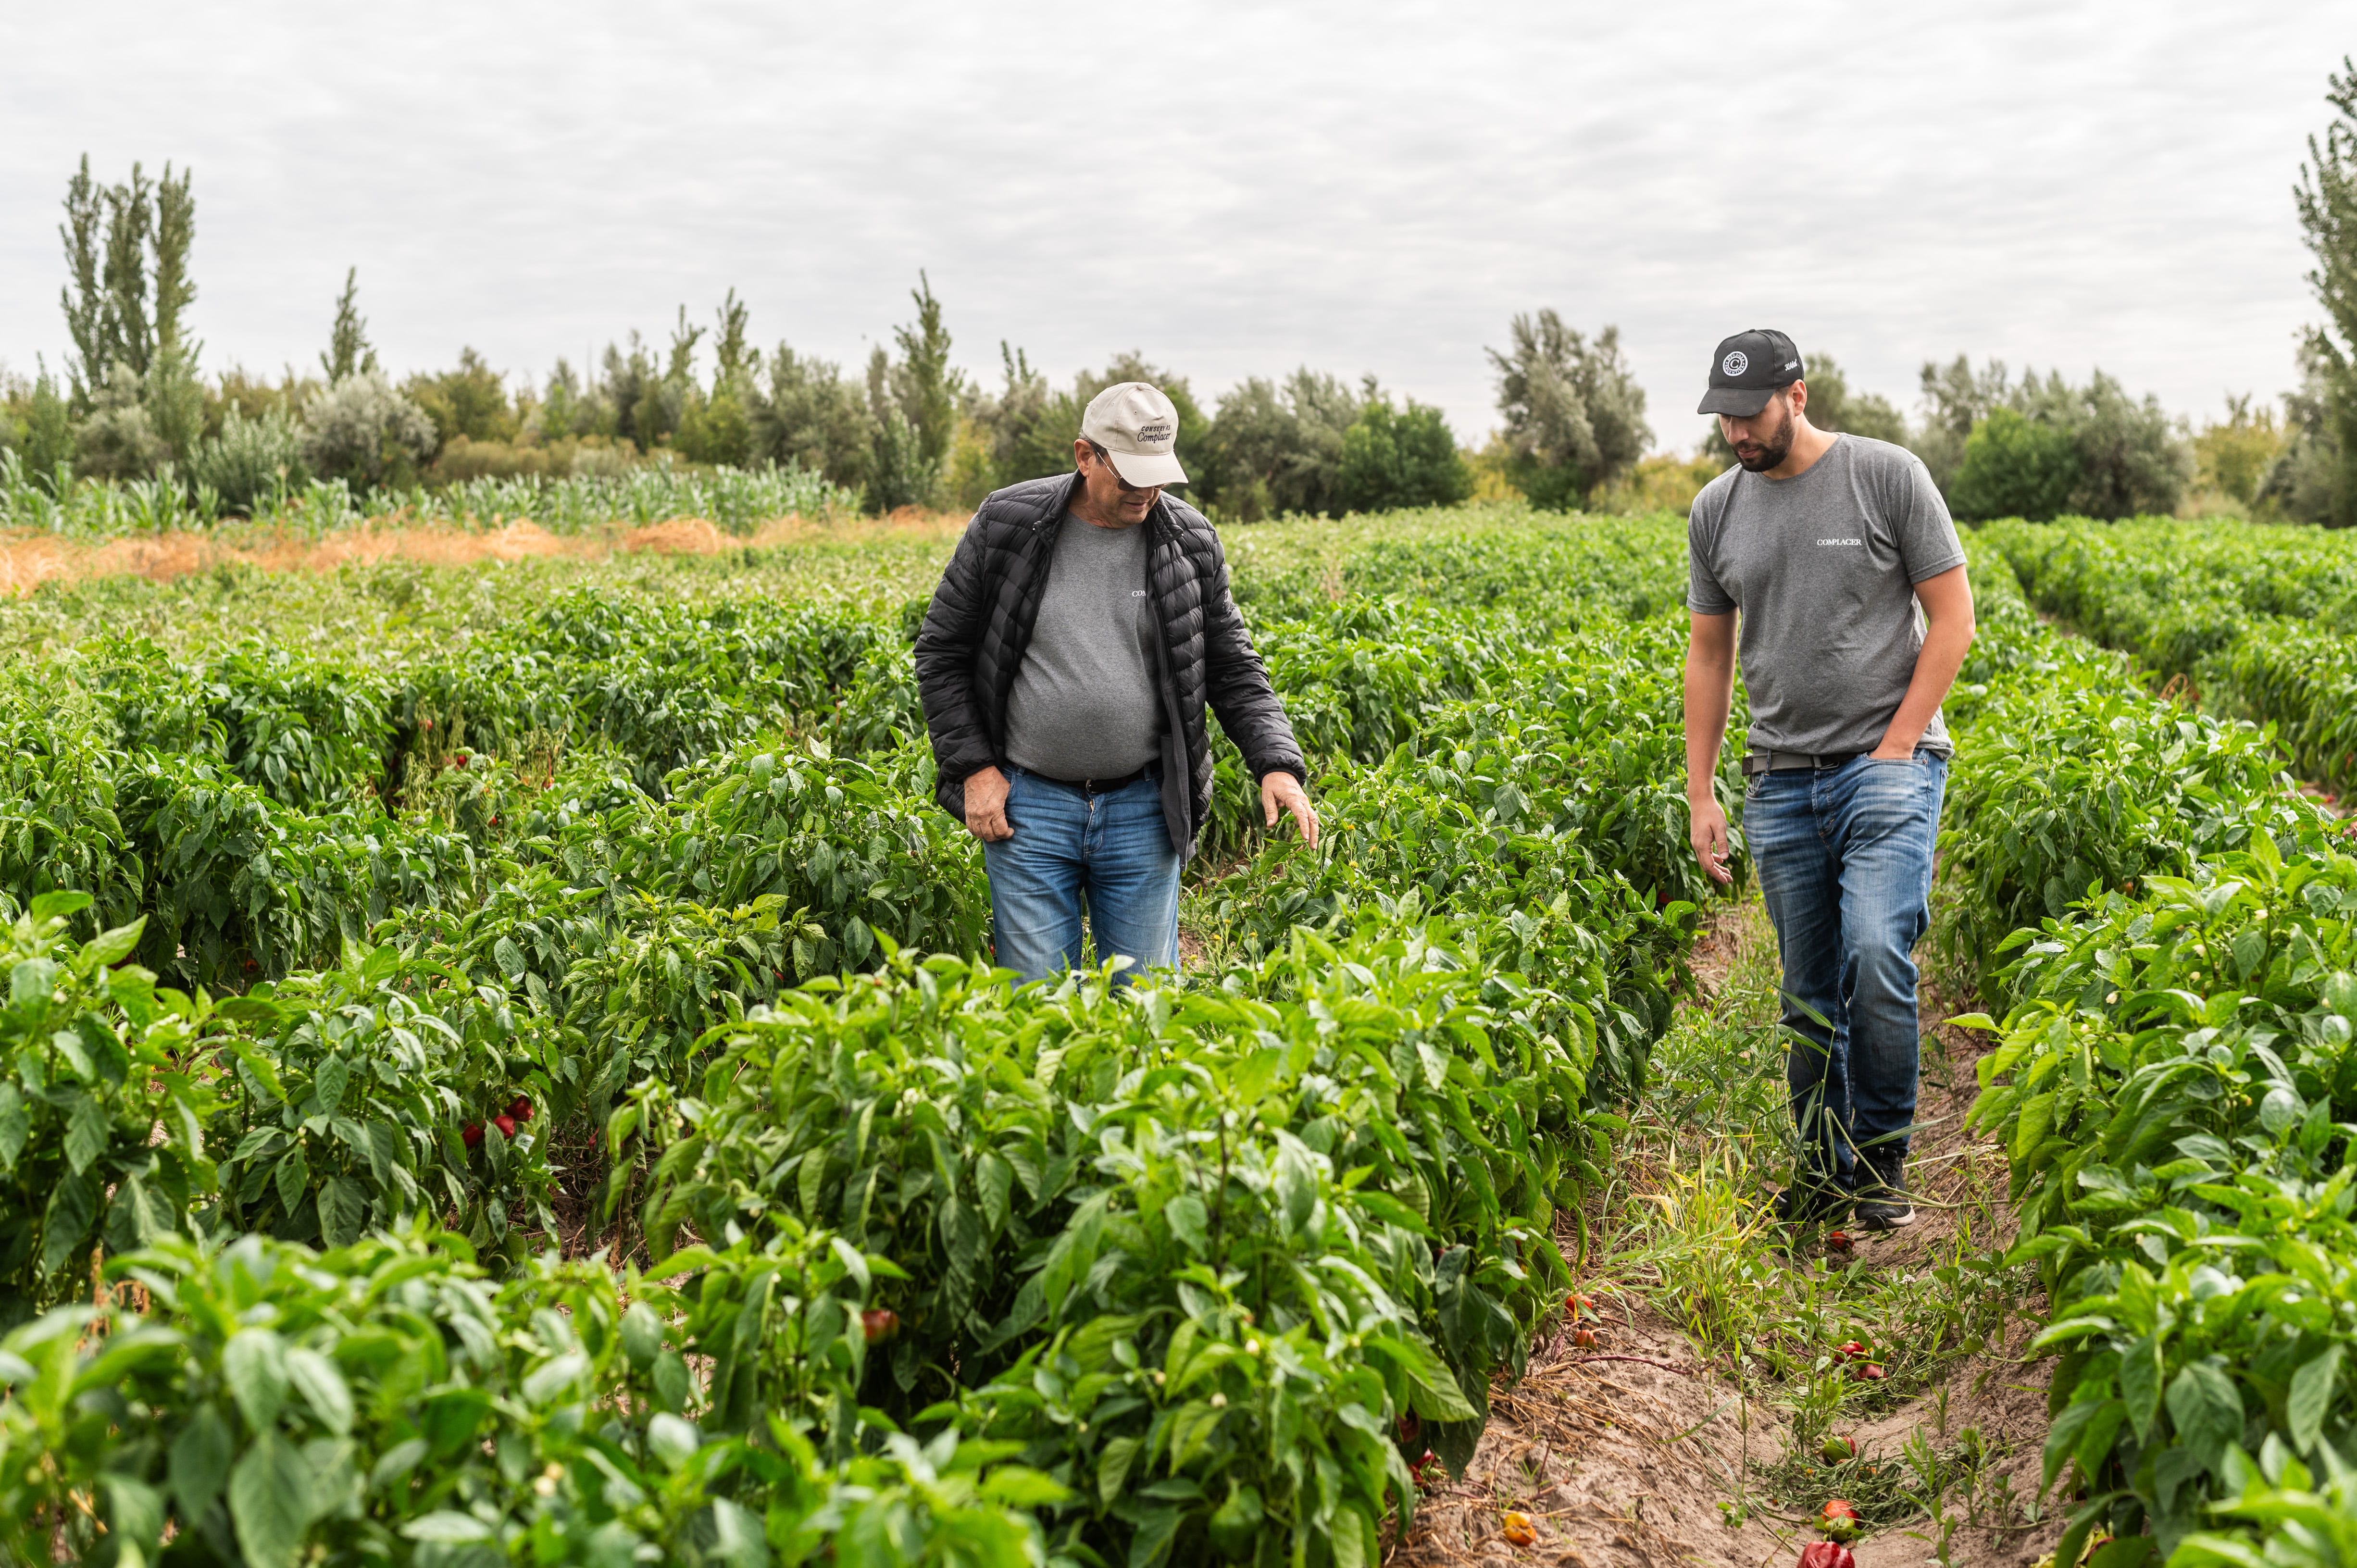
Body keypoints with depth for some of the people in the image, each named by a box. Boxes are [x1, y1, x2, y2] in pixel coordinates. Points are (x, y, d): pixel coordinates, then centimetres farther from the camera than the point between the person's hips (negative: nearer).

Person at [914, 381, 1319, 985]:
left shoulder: (1189, 543, 0)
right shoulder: (1006, 527, -5)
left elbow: (1232, 668, 7)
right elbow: (941, 651, 3)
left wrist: (1278, 763, -8)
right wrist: (973, 767, -5)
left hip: (1142, 810, 1)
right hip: (1026, 807, -1)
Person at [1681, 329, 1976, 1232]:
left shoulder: (1888, 475, -3)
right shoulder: (1716, 509, 9)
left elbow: (1952, 618, -3)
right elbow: (1708, 657, 14)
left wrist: (1896, 748, -11)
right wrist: (1700, 794, 9)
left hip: (1887, 764, -4)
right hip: (1781, 780, 4)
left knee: (1876, 956, -20)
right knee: (1809, 995, 8)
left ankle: (1882, 1161, -2)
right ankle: (1824, 1170, 22)